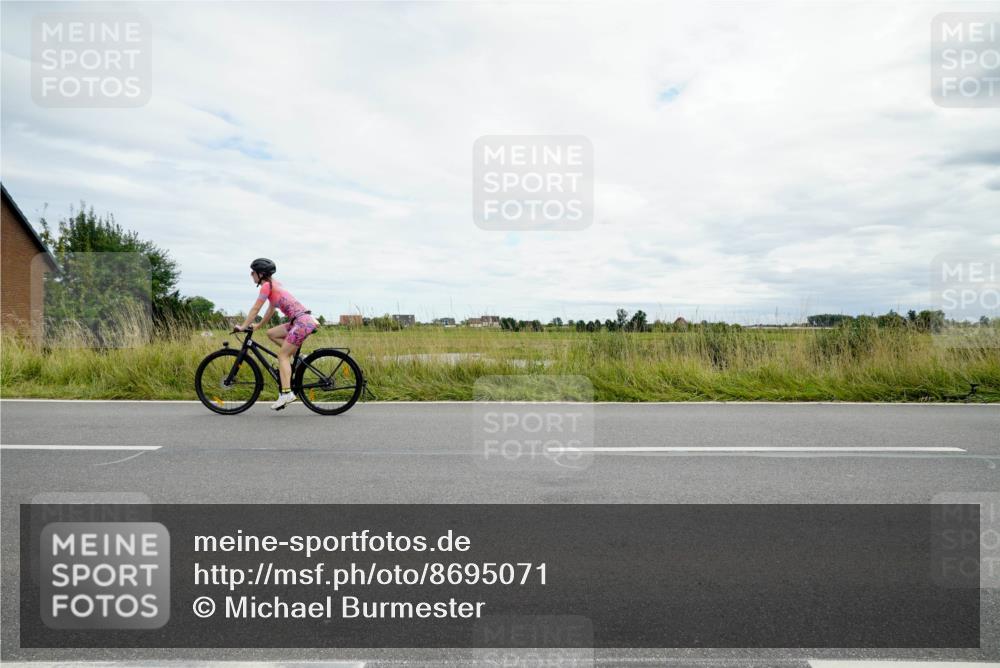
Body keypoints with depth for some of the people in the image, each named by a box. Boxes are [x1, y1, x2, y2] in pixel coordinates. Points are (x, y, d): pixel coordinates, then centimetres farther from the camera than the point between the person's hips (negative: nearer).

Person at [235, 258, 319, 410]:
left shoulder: (267, 286, -5)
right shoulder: (273, 284, 21)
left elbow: (255, 309, -4)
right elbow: (271, 309, 26)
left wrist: (243, 327, 3)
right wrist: (258, 325, 30)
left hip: (302, 321, -9)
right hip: (303, 320, 9)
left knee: (282, 355, -7)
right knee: (271, 333, 15)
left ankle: (286, 393, -13)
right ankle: (296, 355, 11)